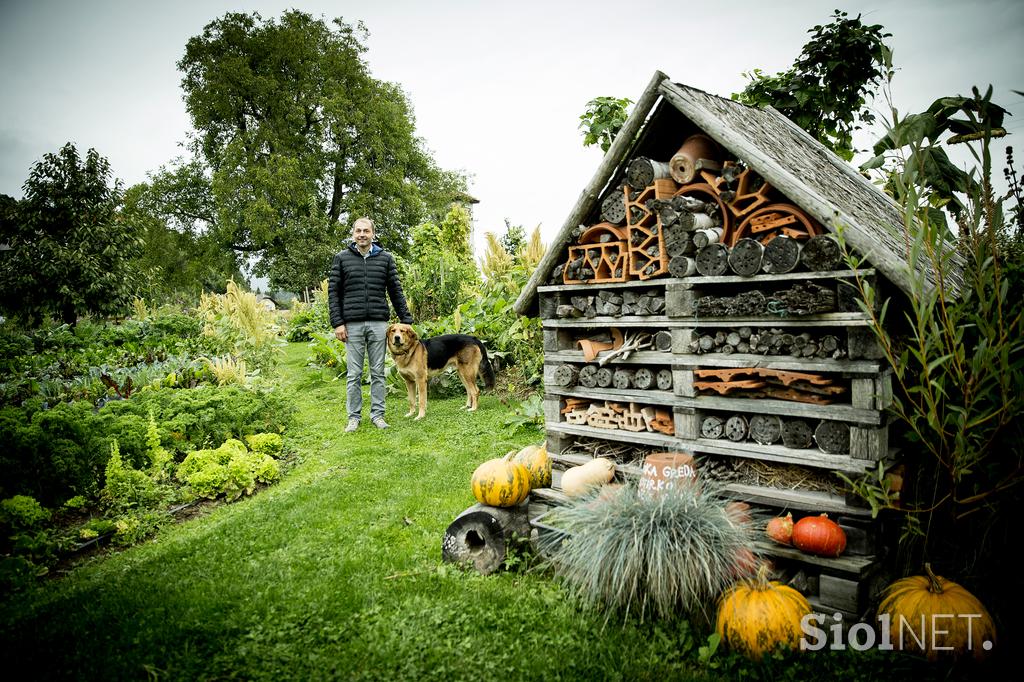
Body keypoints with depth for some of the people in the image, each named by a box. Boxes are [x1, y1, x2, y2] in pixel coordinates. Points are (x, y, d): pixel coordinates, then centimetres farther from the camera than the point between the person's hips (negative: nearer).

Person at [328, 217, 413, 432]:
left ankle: (378, 414, 15)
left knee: (378, 373, 6)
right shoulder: (342, 258, 5)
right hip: (352, 325, -1)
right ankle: (354, 417, 14)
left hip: (379, 324, 1)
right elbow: (333, 292, 4)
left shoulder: (385, 258, 8)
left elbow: (396, 291, 8)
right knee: (354, 374, 4)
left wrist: (406, 320, 3)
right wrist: (337, 323, -5)